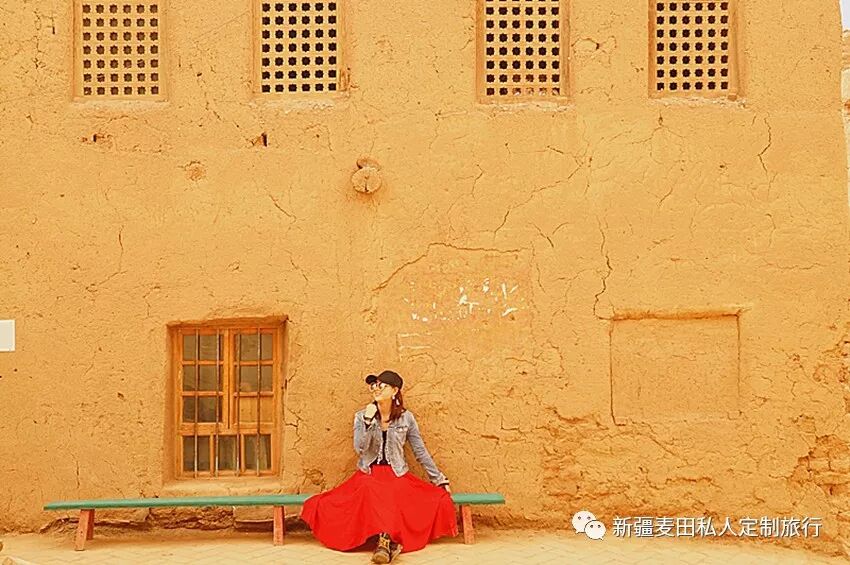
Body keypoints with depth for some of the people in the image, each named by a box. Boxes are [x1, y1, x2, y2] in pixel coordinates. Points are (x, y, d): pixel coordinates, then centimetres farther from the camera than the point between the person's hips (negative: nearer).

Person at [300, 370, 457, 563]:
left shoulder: (406, 418, 4)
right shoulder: (361, 416, 4)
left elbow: (421, 452, 7)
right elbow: (360, 448, -9)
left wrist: (440, 480, 5)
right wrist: (368, 421, -19)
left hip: (397, 475, 1)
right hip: (368, 474, -1)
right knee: (370, 490, -38)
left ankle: (385, 540, -38)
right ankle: (389, 539, -37)